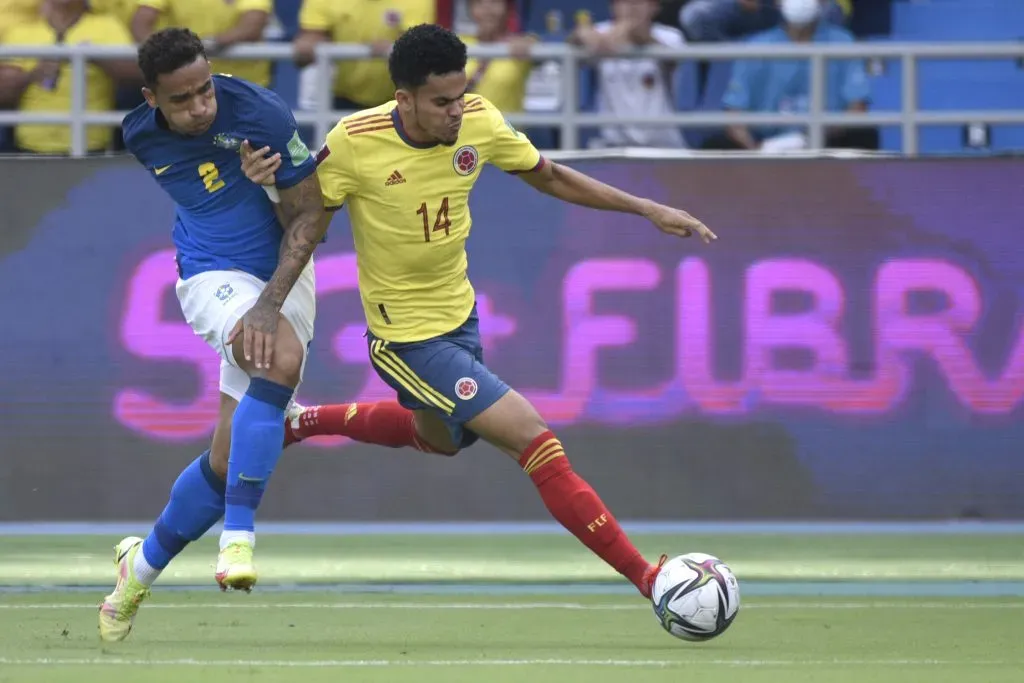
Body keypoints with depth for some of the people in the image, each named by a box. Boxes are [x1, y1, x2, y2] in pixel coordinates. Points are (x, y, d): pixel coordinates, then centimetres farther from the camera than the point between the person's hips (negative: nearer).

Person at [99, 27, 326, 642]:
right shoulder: (140, 136, -7)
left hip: (283, 274, 0)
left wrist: (270, 302, -22)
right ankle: (238, 536, -34)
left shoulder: (261, 114, -20)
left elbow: (311, 214, -13)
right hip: (212, 275, 0)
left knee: (230, 458, -1)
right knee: (284, 359, -35)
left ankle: (144, 566, 22)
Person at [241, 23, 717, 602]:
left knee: (439, 437, 34)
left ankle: (307, 423, 52)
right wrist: (267, 183, -34)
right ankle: (648, 578, -12)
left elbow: (550, 177, 4)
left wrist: (649, 210, 1)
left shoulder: (479, 121, -12)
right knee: (535, 440, -16)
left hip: (459, 314, 7)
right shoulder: (353, 143, -25)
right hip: (406, 334, -7)